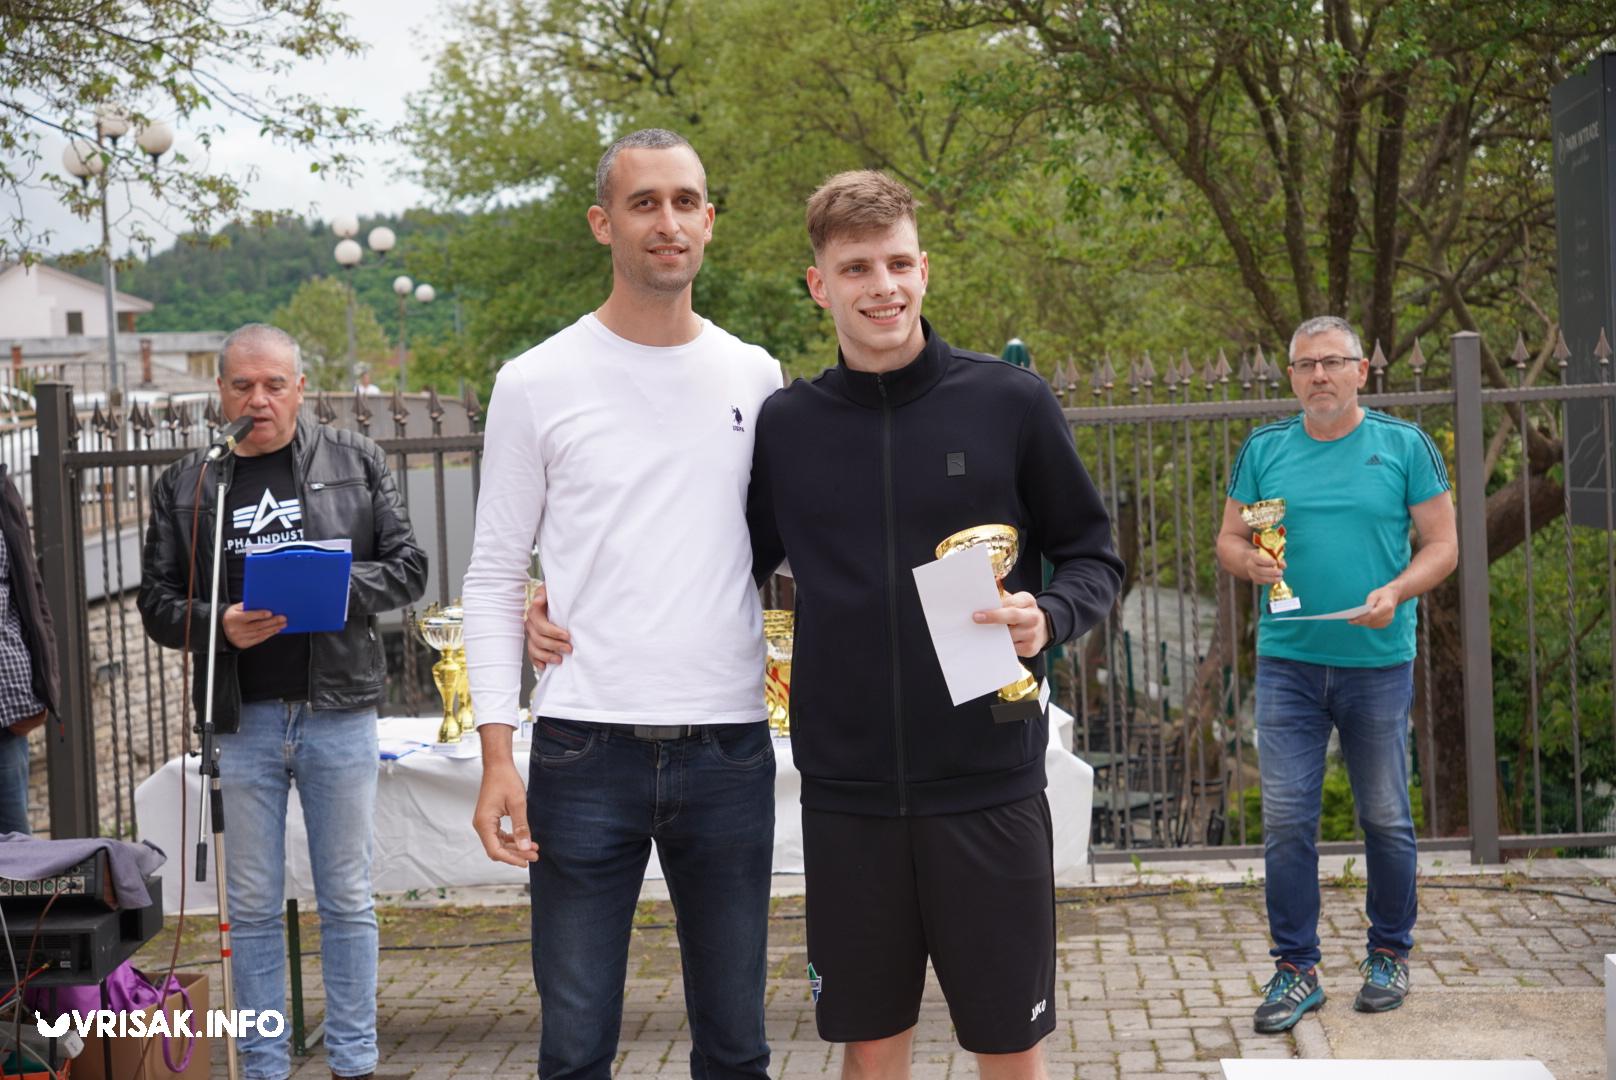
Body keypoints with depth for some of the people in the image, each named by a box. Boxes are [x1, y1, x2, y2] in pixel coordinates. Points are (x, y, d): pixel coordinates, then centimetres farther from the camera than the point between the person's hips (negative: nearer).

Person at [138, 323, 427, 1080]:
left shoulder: (356, 462, 5)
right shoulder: (186, 485, 6)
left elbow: (407, 565, 3)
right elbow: (157, 603, 6)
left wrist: (336, 586, -14)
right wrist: (219, 625, -13)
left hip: (338, 712, -1)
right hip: (243, 721, 1)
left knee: (347, 899, 7)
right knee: (253, 907, 9)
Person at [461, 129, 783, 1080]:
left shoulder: (755, 377, 8)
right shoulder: (539, 383, 0)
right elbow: (495, 580, 2)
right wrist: (497, 755, -5)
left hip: (730, 749, 2)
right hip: (586, 751, -2)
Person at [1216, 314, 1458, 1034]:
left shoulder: (1405, 447, 3)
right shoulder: (1264, 450, 8)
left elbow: (1442, 544, 2)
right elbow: (1228, 539, 11)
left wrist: (1395, 592, -16)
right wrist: (1250, 560, -12)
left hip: (1379, 661, -1)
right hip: (1287, 661, 1)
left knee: (1386, 817, 8)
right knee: (1286, 817, -2)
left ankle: (1389, 954, 25)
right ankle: (1295, 968, 7)